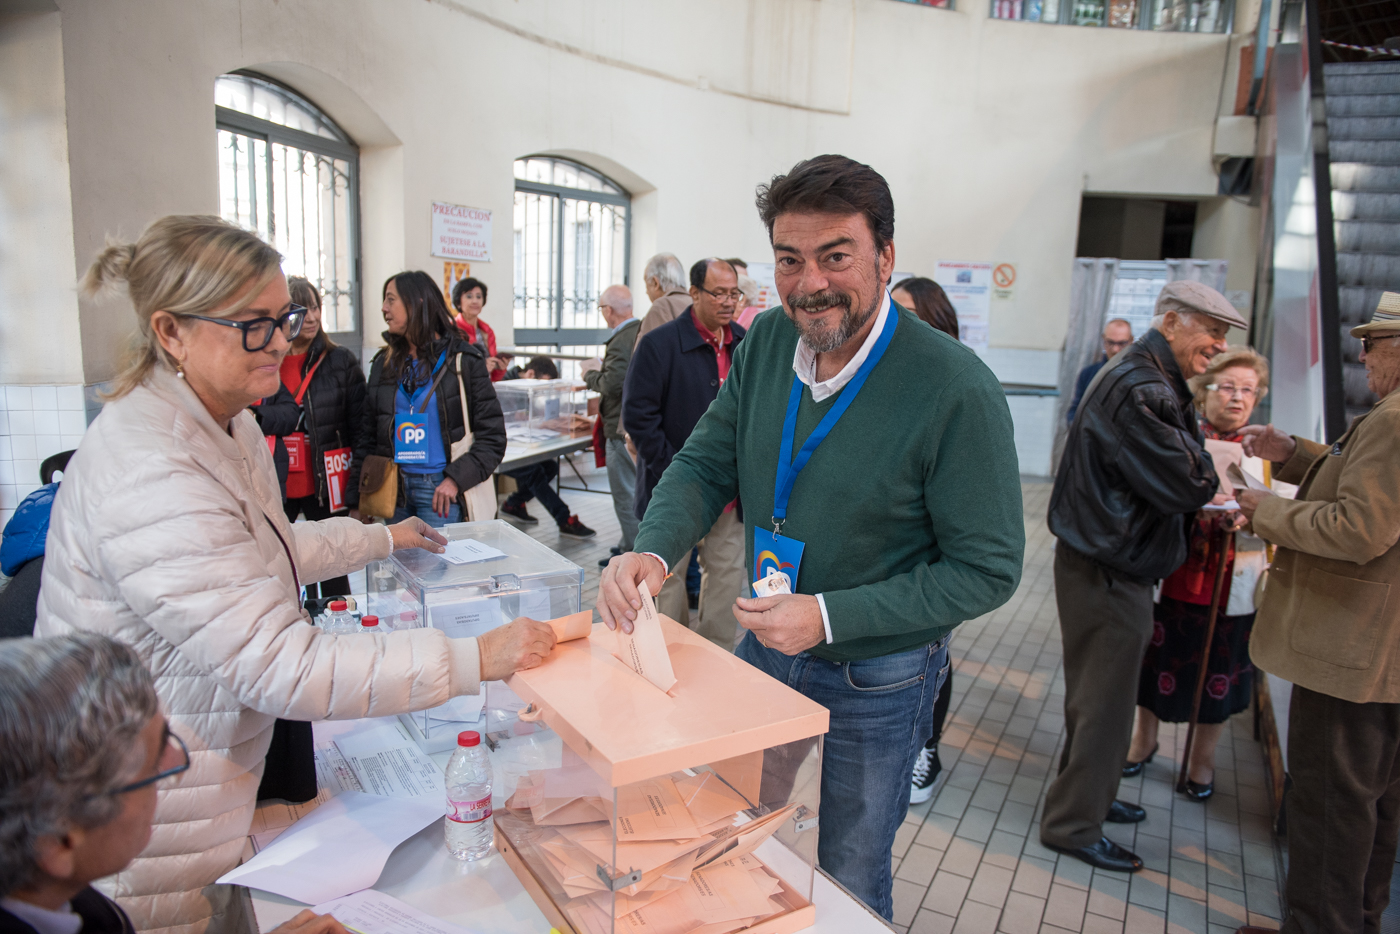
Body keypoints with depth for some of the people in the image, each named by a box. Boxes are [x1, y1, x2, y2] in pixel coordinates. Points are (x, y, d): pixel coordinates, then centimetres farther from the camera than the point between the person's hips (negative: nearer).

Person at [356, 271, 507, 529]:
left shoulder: (463, 361, -3)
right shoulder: (384, 364, 12)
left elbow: (492, 437, -6)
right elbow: (367, 435, 13)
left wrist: (456, 479, -17)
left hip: (441, 490, -4)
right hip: (395, 488, 4)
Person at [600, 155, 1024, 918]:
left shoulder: (956, 390, -25)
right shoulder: (766, 342, -7)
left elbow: (988, 569, -19)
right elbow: (705, 464, -3)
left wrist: (830, 617, -26)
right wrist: (652, 552, -23)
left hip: (874, 681, -5)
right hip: (765, 649, 5)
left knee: (849, 880, 18)